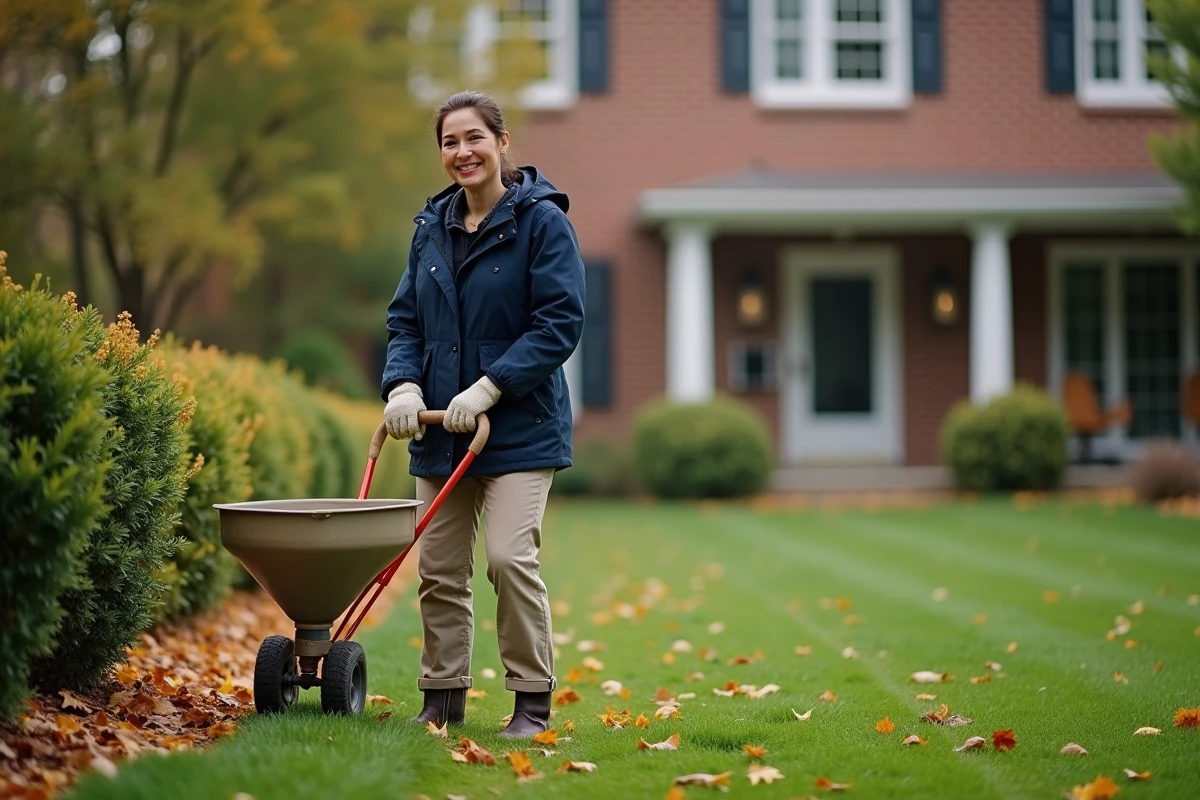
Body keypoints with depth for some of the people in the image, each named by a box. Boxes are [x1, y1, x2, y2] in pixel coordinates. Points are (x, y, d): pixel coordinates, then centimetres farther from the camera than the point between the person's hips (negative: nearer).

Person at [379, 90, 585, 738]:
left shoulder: (542, 221, -7)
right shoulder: (432, 227, 11)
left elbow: (560, 323, -13)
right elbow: (405, 319, 14)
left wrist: (489, 389, -19)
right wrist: (403, 386, -5)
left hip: (520, 426, -6)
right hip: (441, 430, 6)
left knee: (510, 557, -13)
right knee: (438, 568, 6)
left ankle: (533, 701, 0)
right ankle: (443, 697, 18)